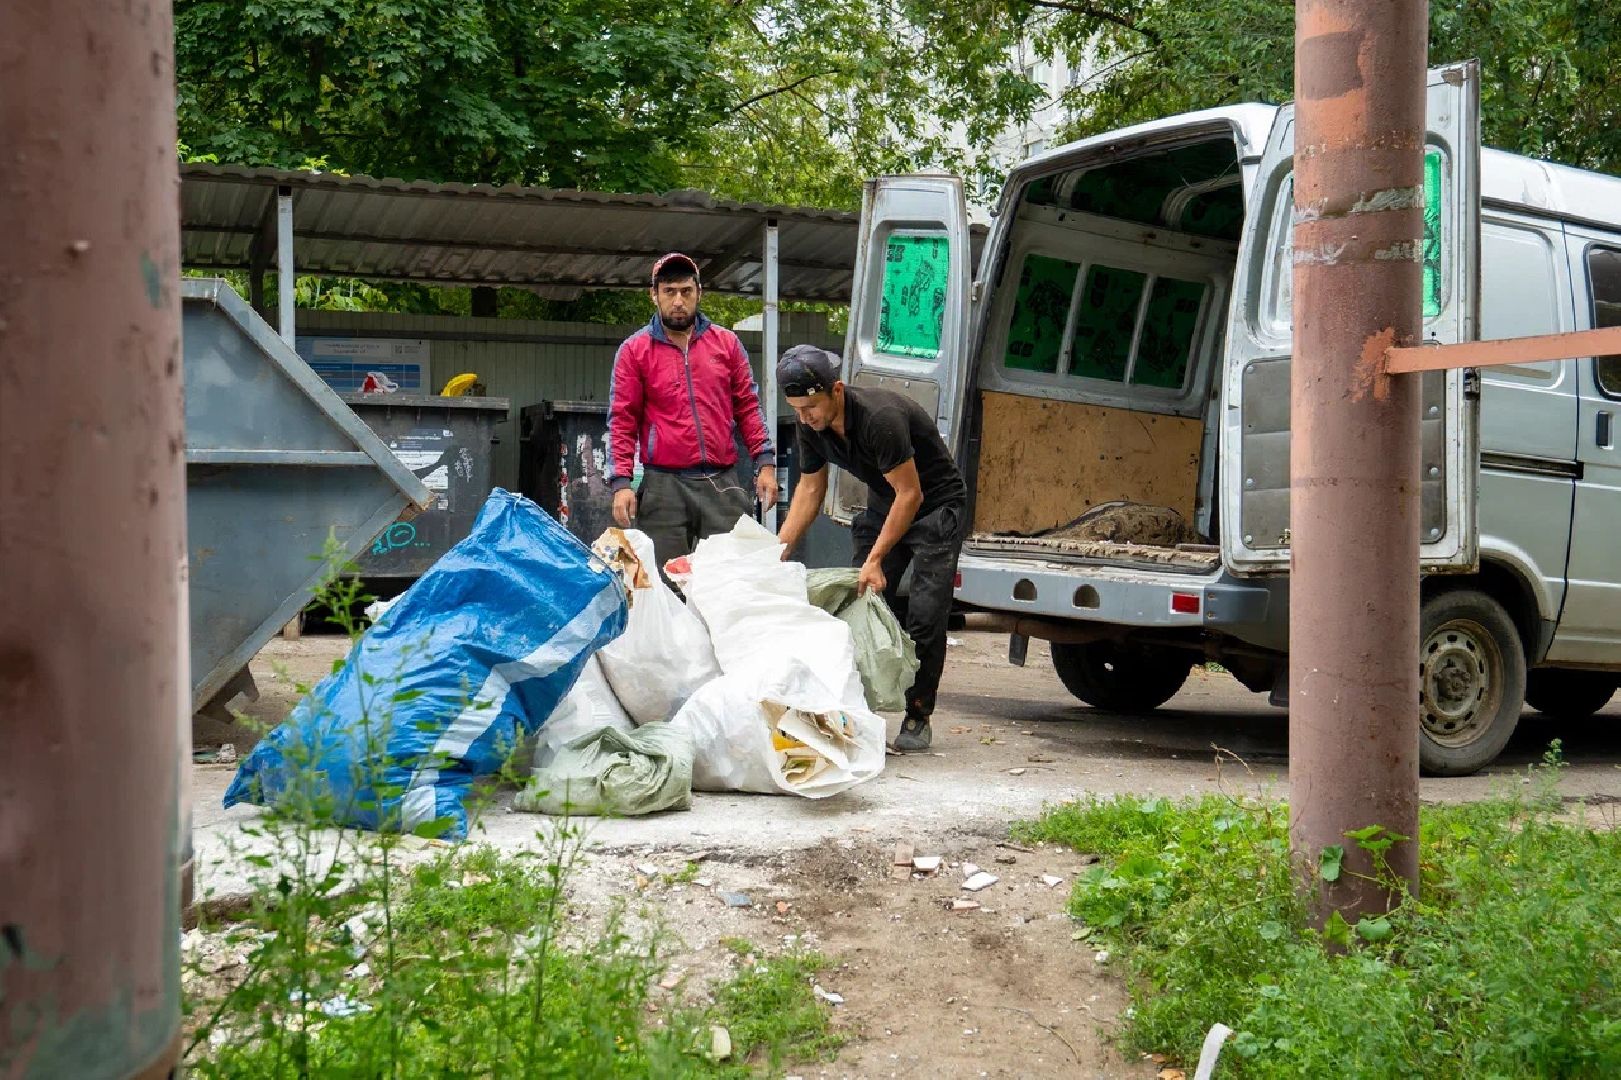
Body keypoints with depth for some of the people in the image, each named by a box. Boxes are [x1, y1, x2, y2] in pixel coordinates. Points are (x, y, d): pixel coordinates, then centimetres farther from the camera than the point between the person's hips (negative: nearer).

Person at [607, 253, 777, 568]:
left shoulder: (726, 342, 12)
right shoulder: (634, 350, 6)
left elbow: (747, 407, 13)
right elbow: (622, 421, 3)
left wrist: (765, 462, 3)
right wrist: (621, 482, -7)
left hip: (723, 483, 2)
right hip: (664, 486, -2)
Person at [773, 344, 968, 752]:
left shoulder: (880, 417, -34)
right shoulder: (811, 425, -11)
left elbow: (910, 495, -27)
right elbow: (810, 489, 2)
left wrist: (876, 559, -27)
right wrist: (778, 551, -6)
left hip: (935, 504, -7)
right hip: (883, 504, 7)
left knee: (925, 615, -13)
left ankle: (918, 718, -3)